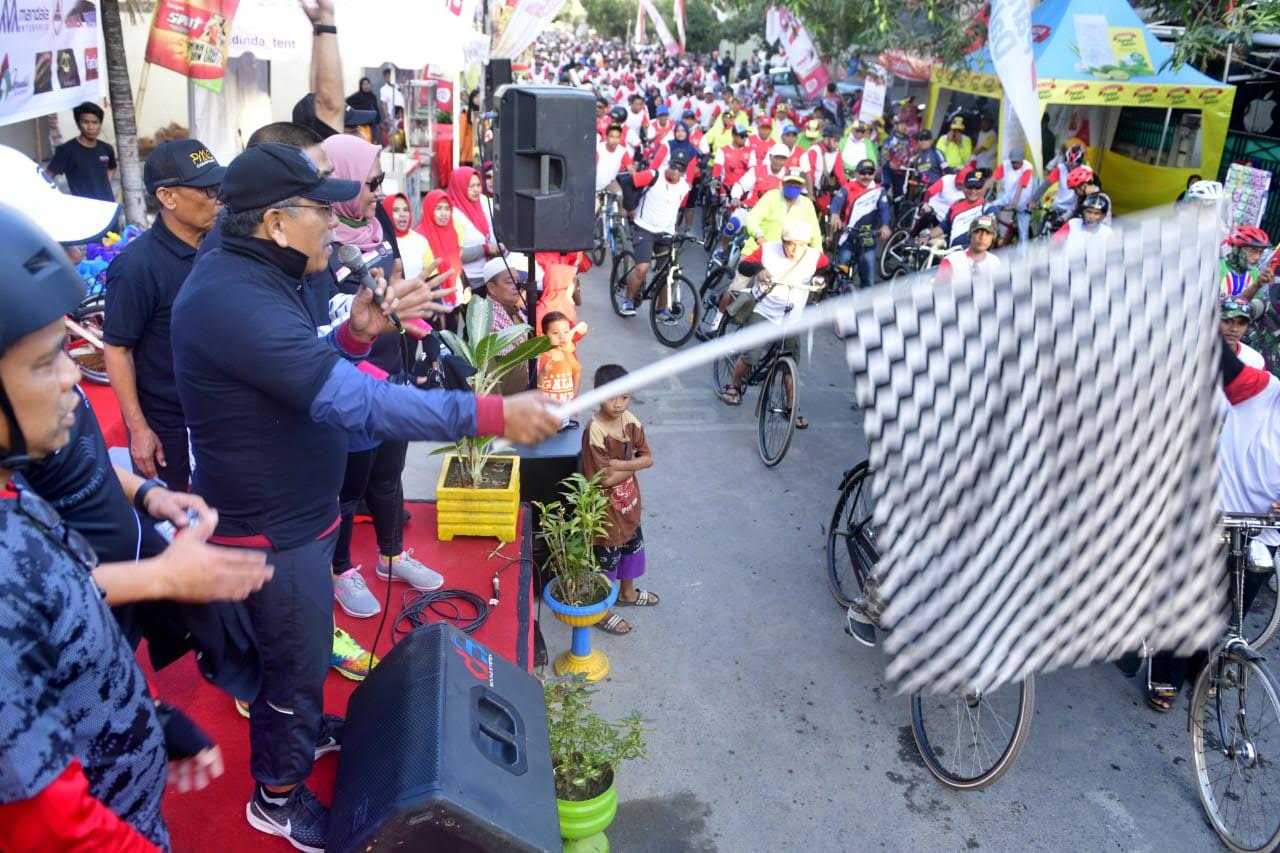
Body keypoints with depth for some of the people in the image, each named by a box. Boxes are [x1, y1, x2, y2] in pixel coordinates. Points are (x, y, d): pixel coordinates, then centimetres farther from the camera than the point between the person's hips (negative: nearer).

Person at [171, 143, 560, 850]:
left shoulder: (246, 276, 3)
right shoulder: (235, 300, -31)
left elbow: (313, 373, 8)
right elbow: (356, 403, -38)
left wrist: (357, 332, -11)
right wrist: (493, 415, -39)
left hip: (289, 512, 10)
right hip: (270, 531, -10)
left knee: (303, 646, 29)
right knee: (294, 660, 12)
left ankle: (306, 729, 54)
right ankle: (278, 794, 36)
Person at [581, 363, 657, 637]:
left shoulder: (630, 421, -8)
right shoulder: (594, 432, -29)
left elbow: (648, 458, -5)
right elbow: (605, 479, -28)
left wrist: (621, 464, -22)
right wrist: (633, 465, -16)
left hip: (629, 501, 7)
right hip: (606, 507, -7)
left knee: (632, 545, 26)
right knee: (605, 556, 9)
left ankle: (627, 593, 51)